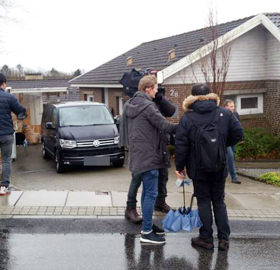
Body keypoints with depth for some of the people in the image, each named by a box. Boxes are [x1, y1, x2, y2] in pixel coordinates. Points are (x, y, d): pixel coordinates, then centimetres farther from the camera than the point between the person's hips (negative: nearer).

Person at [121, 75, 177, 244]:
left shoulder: (131, 105, 13)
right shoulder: (148, 106, -17)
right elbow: (164, 125, -17)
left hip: (139, 154, 10)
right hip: (148, 155, -10)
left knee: (147, 191, 18)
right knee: (151, 193, -6)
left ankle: (148, 225, 28)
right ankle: (146, 232, -2)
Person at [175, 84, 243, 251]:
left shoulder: (187, 118, -9)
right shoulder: (225, 114, -3)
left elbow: (181, 145, -10)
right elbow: (238, 134, -1)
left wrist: (179, 166, 0)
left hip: (199, 169, -2)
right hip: (220, 168, 2)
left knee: (204, 203, 8)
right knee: (219, 202, 14)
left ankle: (206, 239, 13)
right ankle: (224, 239, 14)